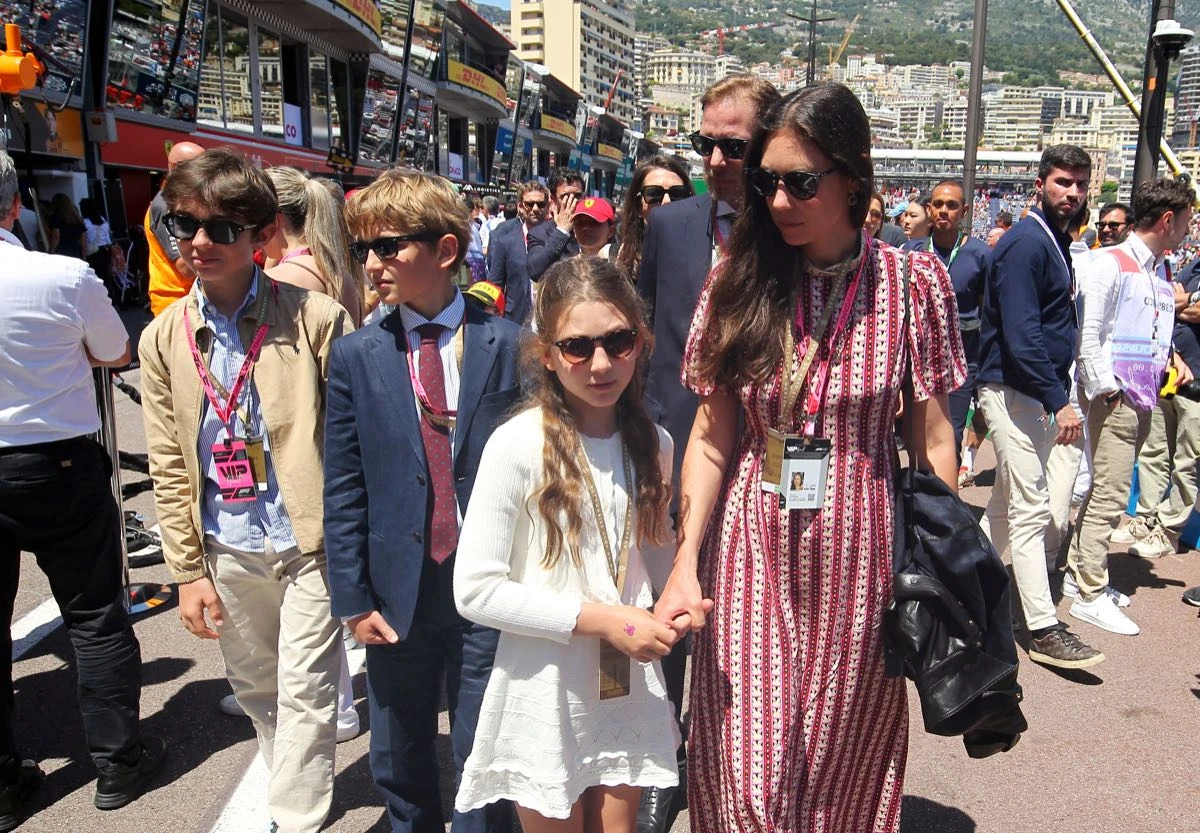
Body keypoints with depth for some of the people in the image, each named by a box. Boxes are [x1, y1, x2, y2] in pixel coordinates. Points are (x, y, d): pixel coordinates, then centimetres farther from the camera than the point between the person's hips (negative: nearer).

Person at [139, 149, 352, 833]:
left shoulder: (317, 319, -11)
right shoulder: (164, 338, 0)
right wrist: (189, 569, 3)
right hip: (227, 551, 5)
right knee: (255, 686, 21)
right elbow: (170, 466, 3)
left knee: (305, 694, 5)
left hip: (310, 543, -4)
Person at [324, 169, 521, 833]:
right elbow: (343, 491, 1)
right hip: (398, 593, 2)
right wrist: (352, 599, -2)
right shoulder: (354, 358, 0)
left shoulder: (508, 345, -5)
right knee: (399, 768, 18)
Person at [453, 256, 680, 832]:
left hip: (631, 692, 4)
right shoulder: (519, 445, -18)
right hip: (546, 699, -4)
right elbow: (475, 590, -18)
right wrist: (601, 618, -20)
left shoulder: (653, 444, -1)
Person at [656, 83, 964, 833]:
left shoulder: (912, 282, -6)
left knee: (844, 768, 17)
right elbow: (712, 433, -2)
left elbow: (933, 441, -1)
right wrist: (686, 563, -9)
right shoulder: (739, 279, -3)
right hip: (750, 549, 1)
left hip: (858, 553, 0)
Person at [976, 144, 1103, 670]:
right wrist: (1060, 401, -24)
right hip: (1016, 390, -10)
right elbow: (1021, 334, -23)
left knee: (1009, 504, 16)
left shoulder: (1056, 242, 15)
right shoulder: (1024, 243, -15)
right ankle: (1044, 630, -1)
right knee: (1031, 510, -6)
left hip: (1039, 392, 10)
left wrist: (1057, 395, 13)